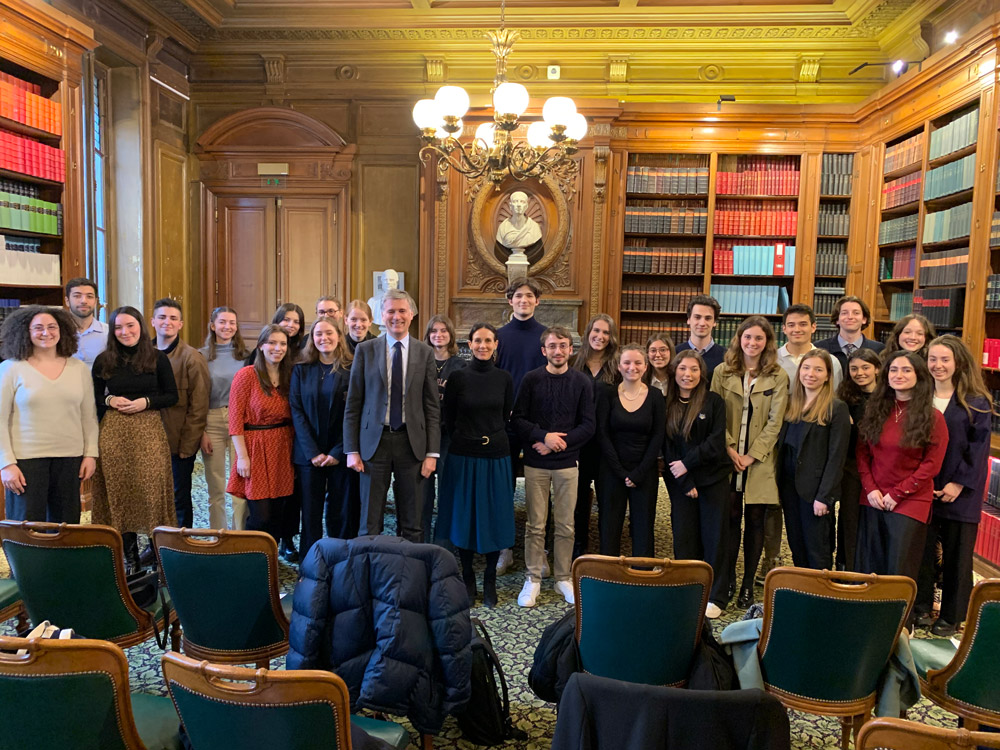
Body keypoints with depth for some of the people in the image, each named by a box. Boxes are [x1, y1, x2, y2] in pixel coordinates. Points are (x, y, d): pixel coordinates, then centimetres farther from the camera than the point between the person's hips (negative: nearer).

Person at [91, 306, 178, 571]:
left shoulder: (157, 358, 1)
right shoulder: (103, 361, 6)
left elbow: (171, 396, 2)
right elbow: (94, 397, 12)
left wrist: (146, 402, -13)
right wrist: (110, 400, -8)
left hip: (148, 430, -2)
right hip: (114, 432, 2)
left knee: (151, 488, -3)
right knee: (119, 490, 5)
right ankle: (129, 555, 16)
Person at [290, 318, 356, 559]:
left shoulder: (352, 370, -1)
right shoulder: (301, 370, 7)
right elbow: (296, 411, 1)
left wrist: (339, 452, -12)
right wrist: (312, 452, -9)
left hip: (341, 454, -2)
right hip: (309, 454, 2)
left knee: (342, 513, 4)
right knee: (310, 512, 5)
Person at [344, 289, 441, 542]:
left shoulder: (425, 353, 3)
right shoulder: (365, 350, 3)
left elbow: (432, 407, 3)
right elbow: (353, 404, 3)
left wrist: (432, 452, -3)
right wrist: (351, 450, -2)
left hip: (412, 442, 0)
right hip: (374, 440, 0)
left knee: (412, 523, 9)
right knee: (370, 523, 7)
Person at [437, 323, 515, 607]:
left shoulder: (504, 378, 2)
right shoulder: (458, 377, -4)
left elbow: (506, 417, 11)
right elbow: (448, 419, 3)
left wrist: (492, 438, 9)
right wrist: (466, 440, 6)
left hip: (496, 457, 1)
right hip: (464, 456, -1)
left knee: (495, 519, 6)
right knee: (465, 517, 7)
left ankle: (490, 581, 22)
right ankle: (468, 580, 23)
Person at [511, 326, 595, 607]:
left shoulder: (581, 382, 1)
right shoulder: (531, 379, 0)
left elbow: (588, 426, -1)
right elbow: (517, 419, -3)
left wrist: (558, 443, -11)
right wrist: (544, 436, -16)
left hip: (567, 462, 1)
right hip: (535, 463, 0)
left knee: (565, 526, 7)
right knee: (535, 525, 4)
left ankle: (563, 578, 21)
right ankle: (533, 579, 16)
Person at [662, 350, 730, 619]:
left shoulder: (714, 401, -1)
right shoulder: (666, 405, 4)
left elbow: (717, 441, -9)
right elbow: (667, 448, 0)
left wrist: (687, 463, -15)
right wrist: (685, 483, -8)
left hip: (713, 478, -2)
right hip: (679, 482, 2)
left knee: (714, 536, 3)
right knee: (683, 536, 4)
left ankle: (716, 597, 13)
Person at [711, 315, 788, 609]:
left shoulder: (778, 377, 1)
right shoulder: (722, 372, 4)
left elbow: (774, 422, -3)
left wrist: (751, 456, -10)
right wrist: (730, 449, -9)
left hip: (760, 461, 0)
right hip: (727, 459, 1)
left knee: (755, 520, 4)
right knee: (730, 518, 4)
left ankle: (748, 585, 15)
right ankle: (728, 580, 17)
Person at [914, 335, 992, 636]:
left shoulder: (975, 402, -4)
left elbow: (980, 446, -7)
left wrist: (960, 483, -13)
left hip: (960, 491, -3)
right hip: (922, 489, 3)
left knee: (957, 553, 6)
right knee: (923, 549, 8)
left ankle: (952, 616, 19)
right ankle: (921, 606, 23)